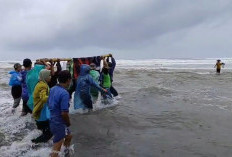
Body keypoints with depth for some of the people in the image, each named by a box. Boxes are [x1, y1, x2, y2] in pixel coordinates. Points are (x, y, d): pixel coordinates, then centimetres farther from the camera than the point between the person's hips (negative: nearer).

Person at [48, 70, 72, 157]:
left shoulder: (53, 89, 0)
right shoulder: (64, 93, -26)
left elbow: (49, 103, 12)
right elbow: (64, 113, -26)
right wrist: (68, 123, -7)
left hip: (52, 120, 9)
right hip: (59, 123, -9)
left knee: (69, 136, 30)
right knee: (56, 149, 2)